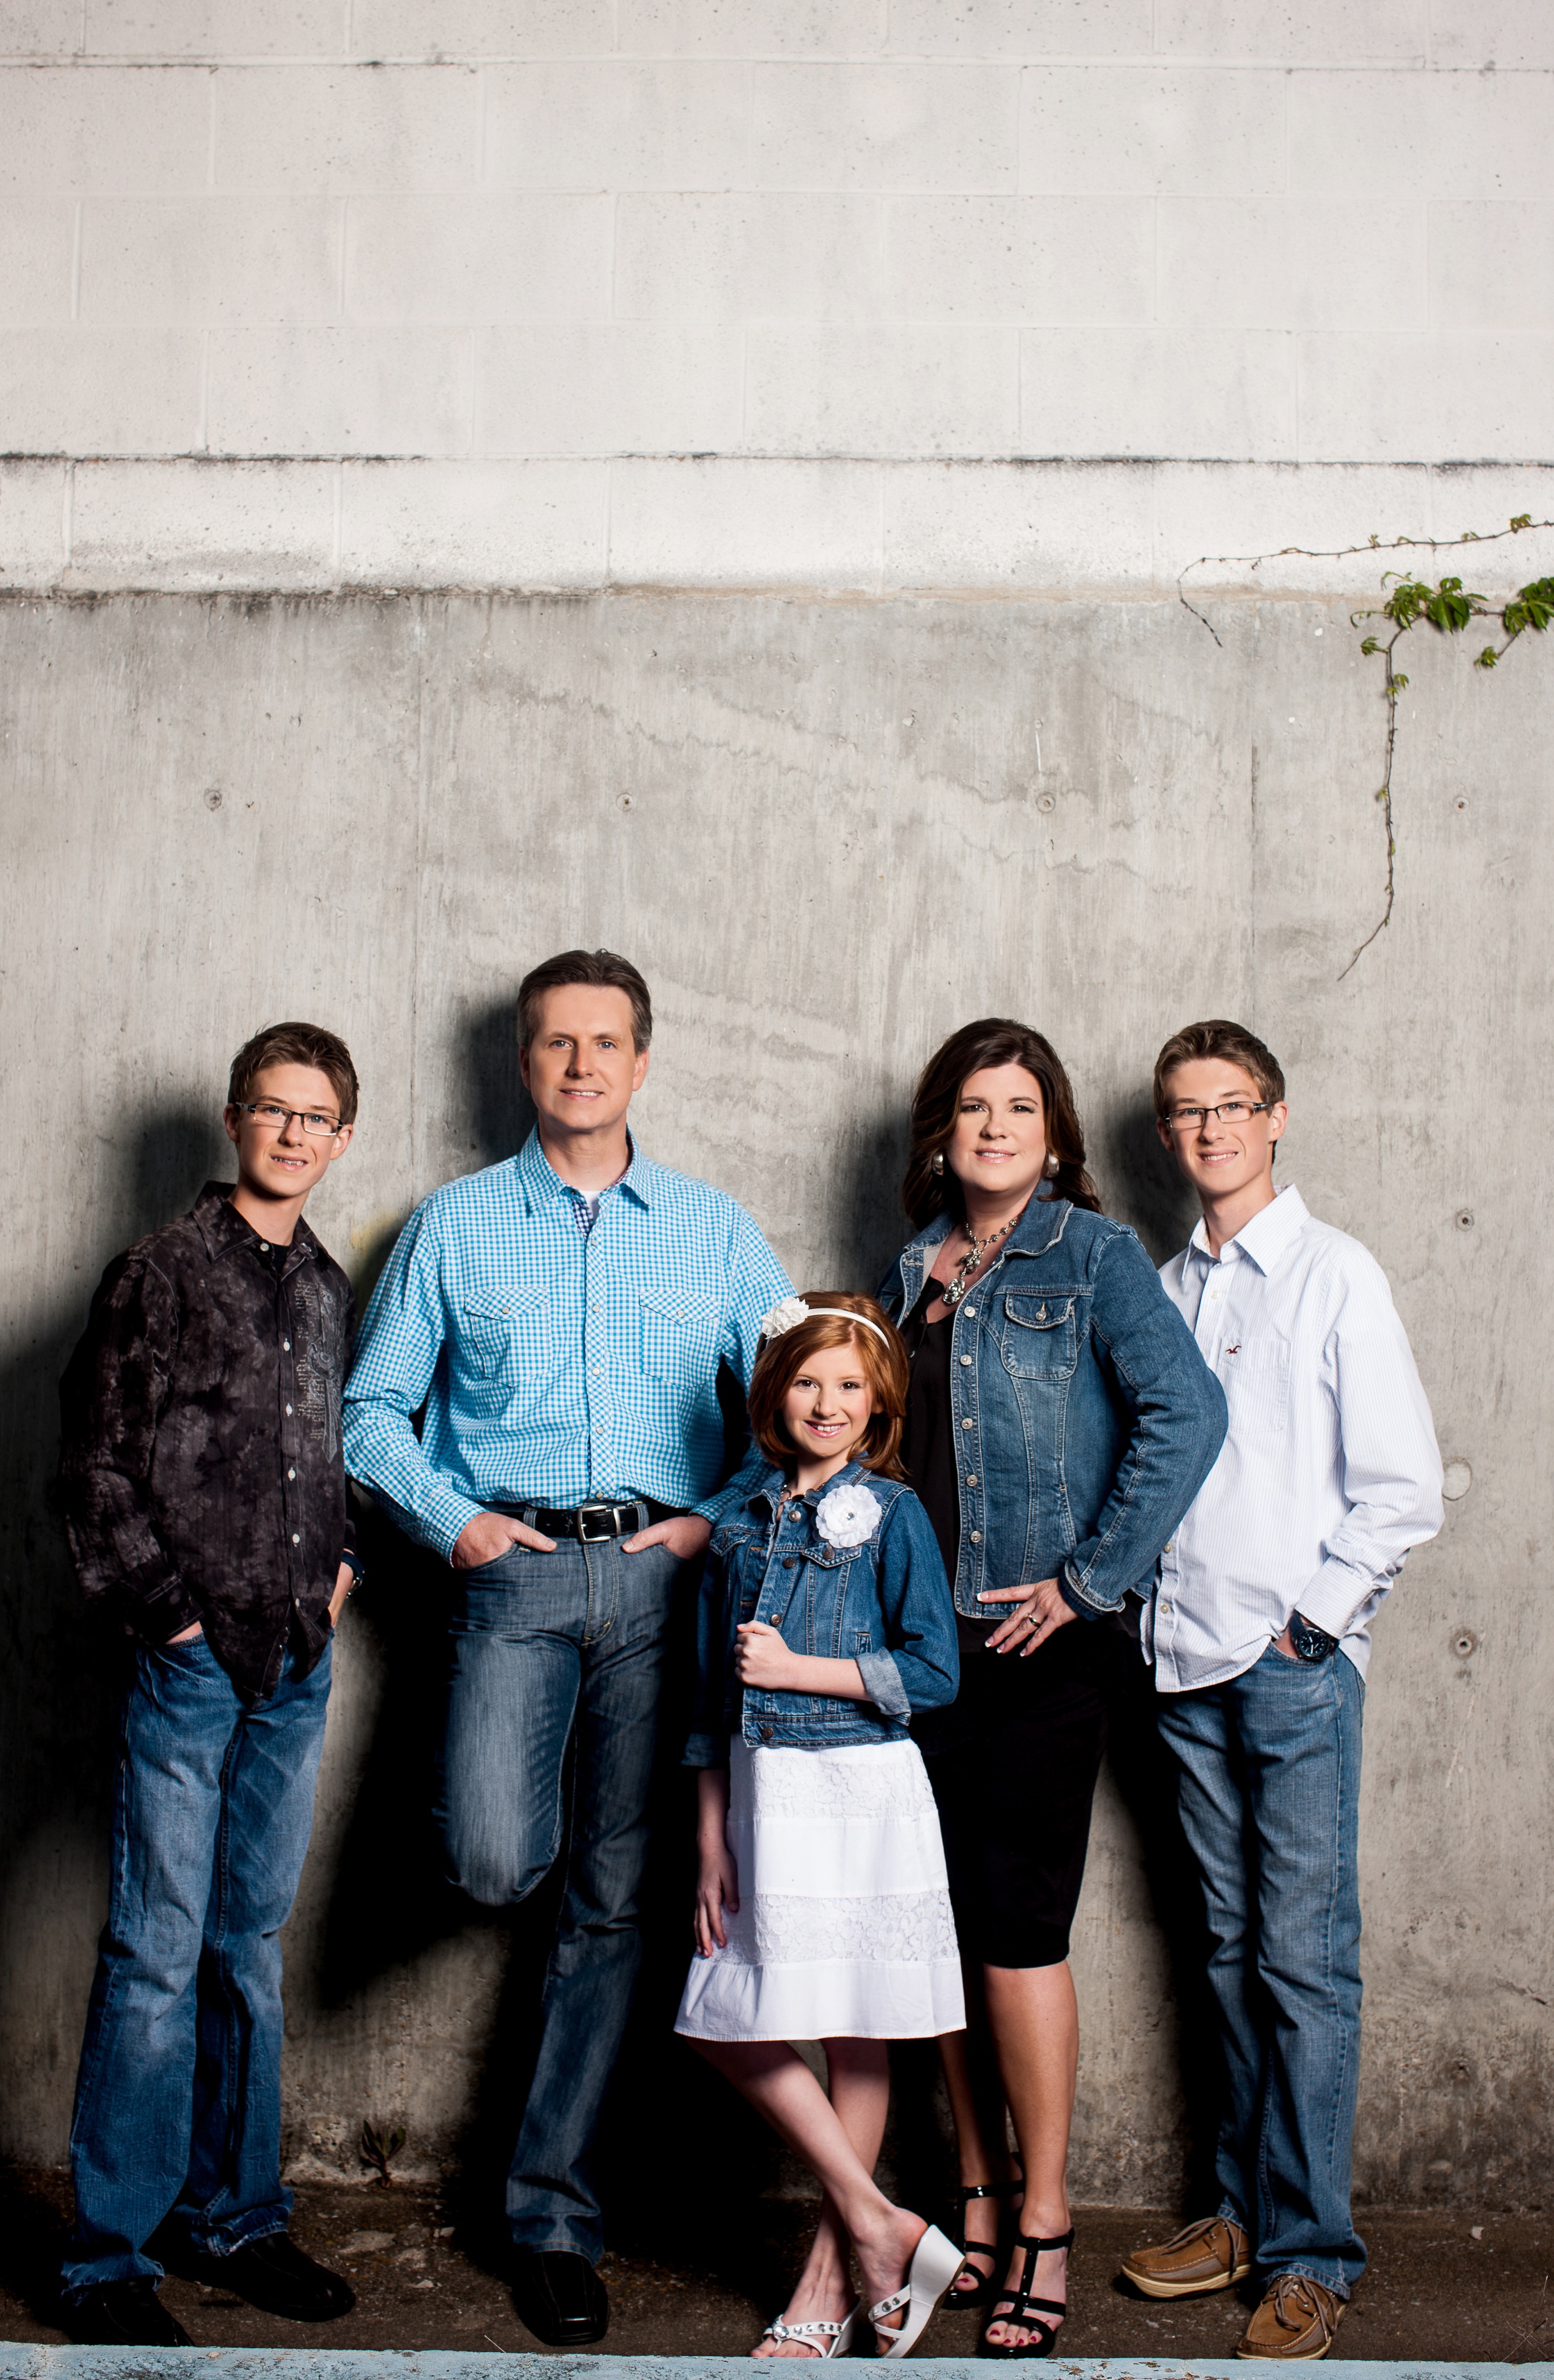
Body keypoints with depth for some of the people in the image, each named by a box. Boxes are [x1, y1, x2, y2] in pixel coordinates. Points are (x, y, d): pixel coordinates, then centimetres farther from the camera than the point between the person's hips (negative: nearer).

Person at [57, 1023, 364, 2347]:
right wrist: (163, 1603, -9)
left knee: (253, 1943, 14)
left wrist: (340, 1563, 8)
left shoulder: (331, 1292, 11)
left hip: (298, 1655, 5)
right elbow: (97, 1458, -5)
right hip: (191, 1654, -5)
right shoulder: (163, 1271, -4)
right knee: (157, 1952, -3)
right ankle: (111, 2259, 8)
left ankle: (233, 2214, 25)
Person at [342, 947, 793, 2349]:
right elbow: (375, 1411, 10)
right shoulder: (456, 1225, 10)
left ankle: (556, 2218, 13)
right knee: (498, 1866, -20)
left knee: (617, 1901, 2)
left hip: (664, 1576, 1)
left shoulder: (716, 1230, 11)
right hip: (516, 1570, -1)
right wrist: (451, 1521, -5)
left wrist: (726, 1520, -4)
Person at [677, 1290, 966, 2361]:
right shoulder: (743, 1520, 9)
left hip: (862, 1790, -5)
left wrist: (798, 1668, -13)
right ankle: (880, 2226, 17)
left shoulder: (890, 1513, -4)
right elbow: (714, 1699, 11)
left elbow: (933, 1674, -10)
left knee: (856, 2035, 3)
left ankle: (828, 2283, 17)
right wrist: (712, 1842, 8)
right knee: (733, 2027, 4)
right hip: (761, 1791, 6)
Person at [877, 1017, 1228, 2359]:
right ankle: (979, 2207, 23)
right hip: (926, 1633, 6)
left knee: (1018, 1926, -4)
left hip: (1041, 1644, -6)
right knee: (948, 1925, 10)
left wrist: (1091, 1578, -16)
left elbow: (1187, 1414, -16)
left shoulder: (1093, 1256, -5)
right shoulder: (915, 1268, 13)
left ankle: (1043, 2233, 10)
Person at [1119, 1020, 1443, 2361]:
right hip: (1189, 1661, 5)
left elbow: (1405, 1489, -5)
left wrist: (1313, 1619, -7)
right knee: (1233, 1948, 12)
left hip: (1297, 1663, -5)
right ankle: (1243, 2210, 22)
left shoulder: (1336, 1275, -3)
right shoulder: (1165, 1289, 12)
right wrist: (1160, 1611, 6)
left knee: (1306, 1959, -2)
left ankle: (1310, 2254, 6)